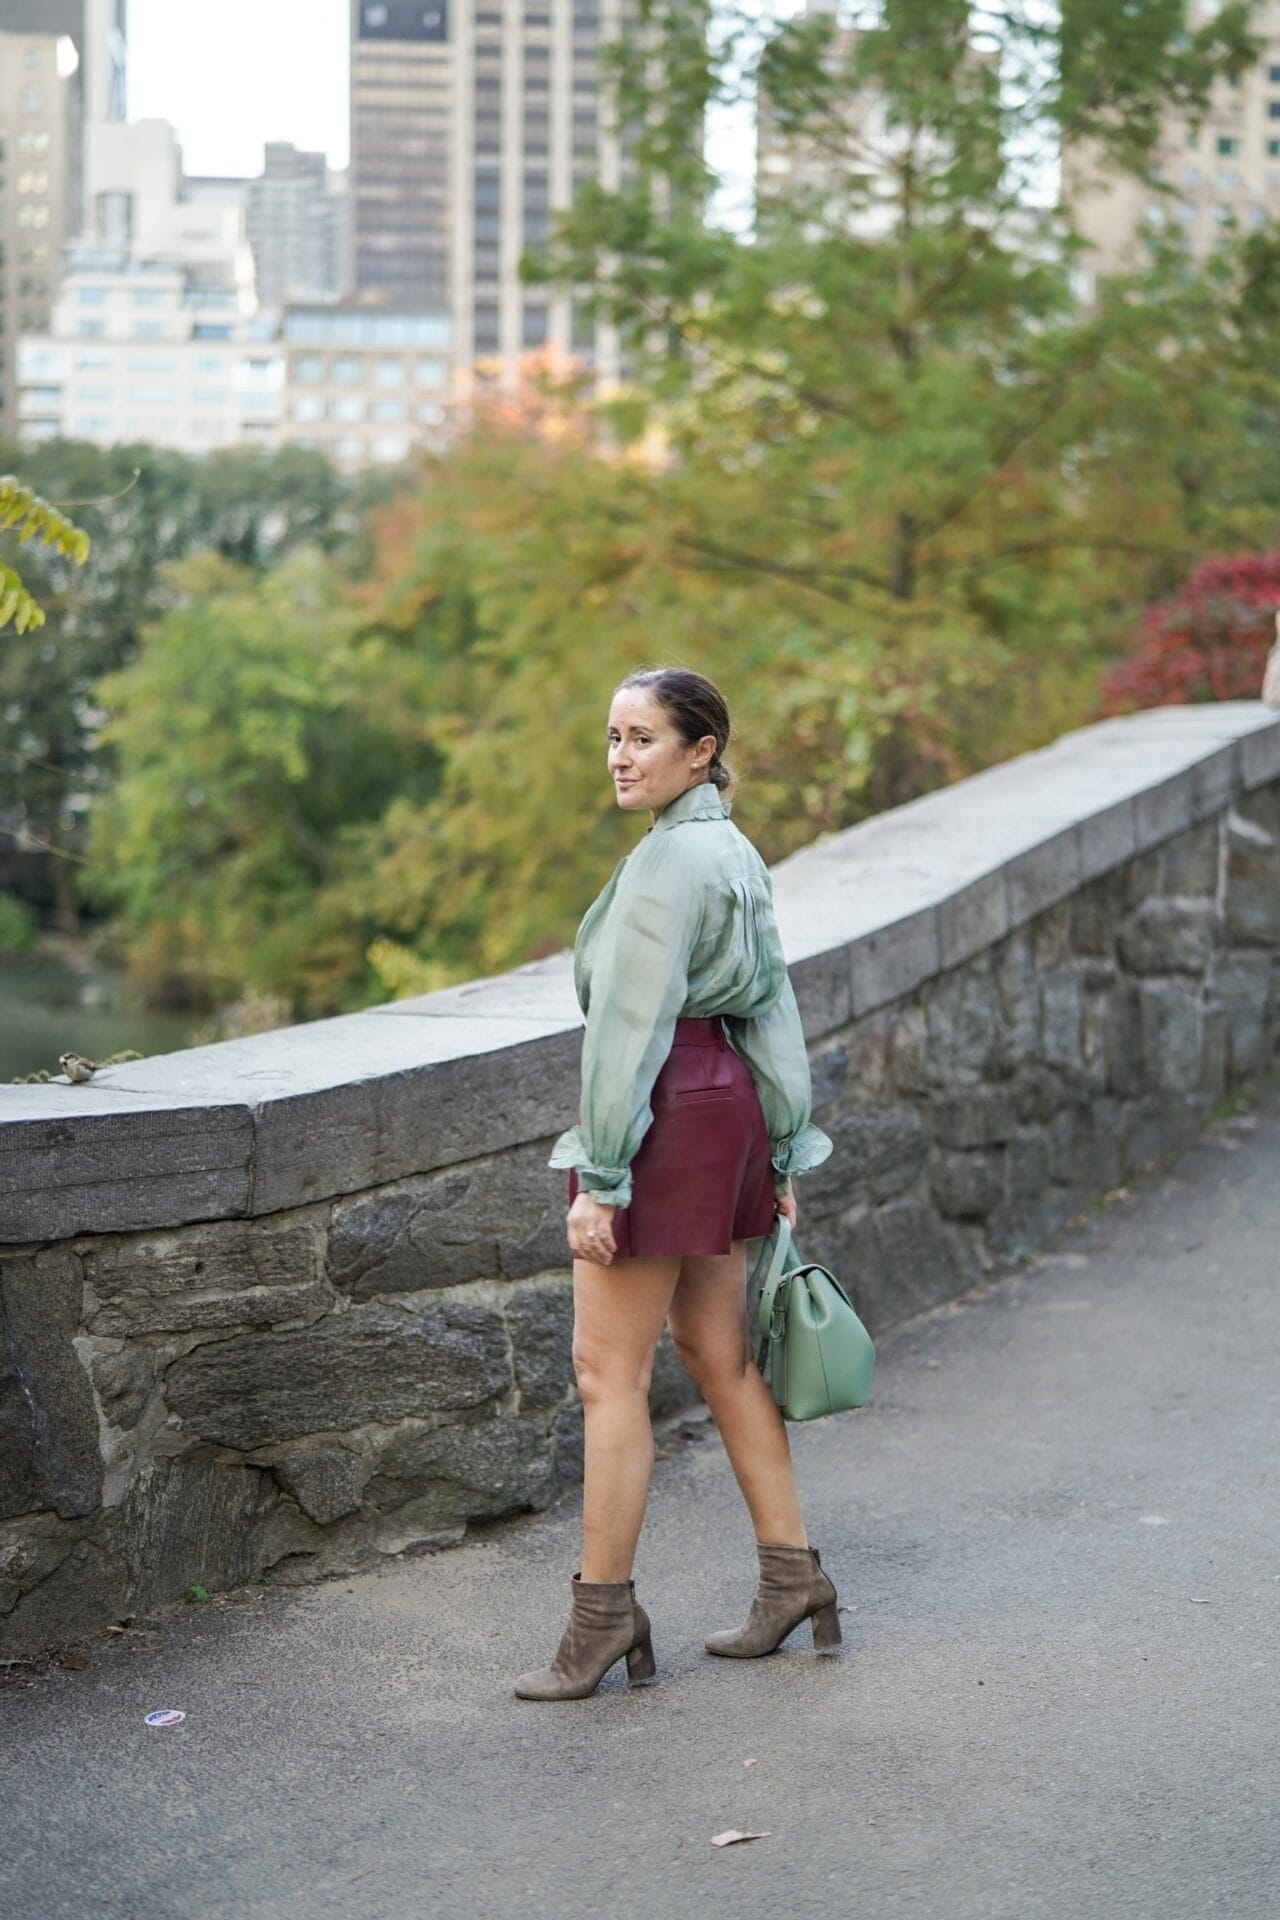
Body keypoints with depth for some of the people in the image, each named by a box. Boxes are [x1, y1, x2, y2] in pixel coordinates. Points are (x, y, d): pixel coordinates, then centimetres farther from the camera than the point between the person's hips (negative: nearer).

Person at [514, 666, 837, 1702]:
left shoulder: (667, 858, -16)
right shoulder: (737, 851, 14)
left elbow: (631, 1025, -19)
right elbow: (773, 1007, 17)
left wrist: (601, 1179, -18)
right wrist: (783, 1153, 21)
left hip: (666, 1111, -10)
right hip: (728, 1103, 10)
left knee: (609, 1371, -3)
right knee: (718, 1350, 17)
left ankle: (604, 1615, 1)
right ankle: (793, 1576, 22)